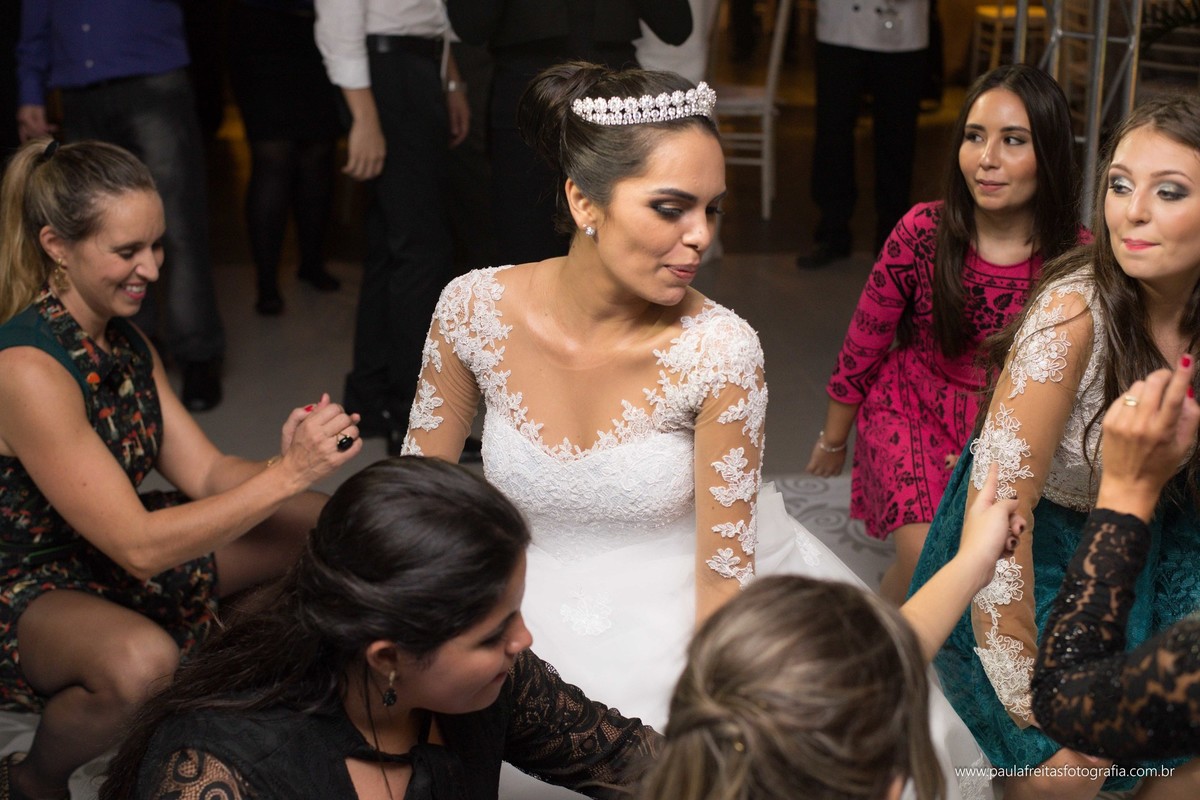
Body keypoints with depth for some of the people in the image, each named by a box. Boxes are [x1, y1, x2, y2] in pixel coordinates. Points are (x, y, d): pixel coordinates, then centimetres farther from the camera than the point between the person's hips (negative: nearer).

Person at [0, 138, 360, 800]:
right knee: (144, 662, -40)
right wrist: (288, 475, -32)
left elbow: (206, 474, -3)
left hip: (110, 560, 8)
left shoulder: (125, 342, 1)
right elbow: (139, 547, -30)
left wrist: (286, 462, -25)